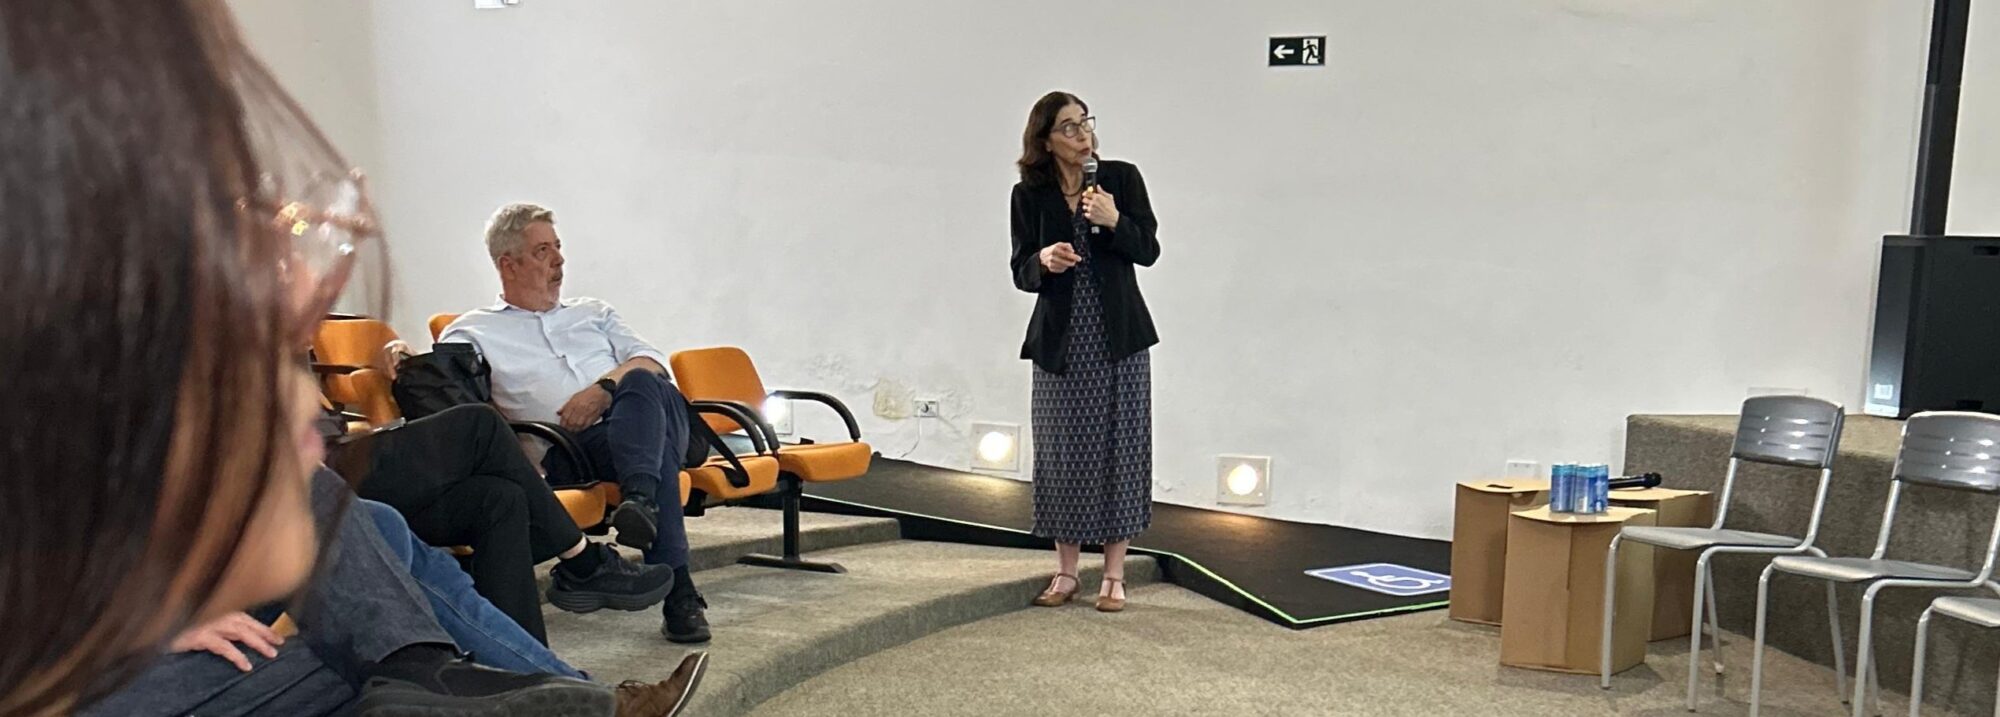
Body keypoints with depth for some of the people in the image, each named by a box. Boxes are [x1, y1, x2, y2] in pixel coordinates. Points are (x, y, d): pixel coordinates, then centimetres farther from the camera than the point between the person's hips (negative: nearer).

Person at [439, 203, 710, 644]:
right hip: (565, 450, -3)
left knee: (643, 384, -34)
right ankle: (677, 590, -47)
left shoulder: (593, 313, 32)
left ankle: (640, 498, -57)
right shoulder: (473, 332, 23)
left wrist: (606, 389, -5)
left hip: (637, 427, 3)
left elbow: (652, 361, 14)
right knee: (655, 440, -38)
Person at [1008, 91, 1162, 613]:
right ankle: (1066, 573, 18)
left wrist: (1115, 222, -18)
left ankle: (1114, 575, 11)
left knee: (1119, 448, 1)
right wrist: (1043, 262, -19)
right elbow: (1021, 272, 2)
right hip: (1060, 340, 1)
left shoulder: (1121, 178, -1)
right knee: (1063, 451, 5)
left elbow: (1149, 251, 0)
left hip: (1118, 336, -1)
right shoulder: (1029, 195, 0)